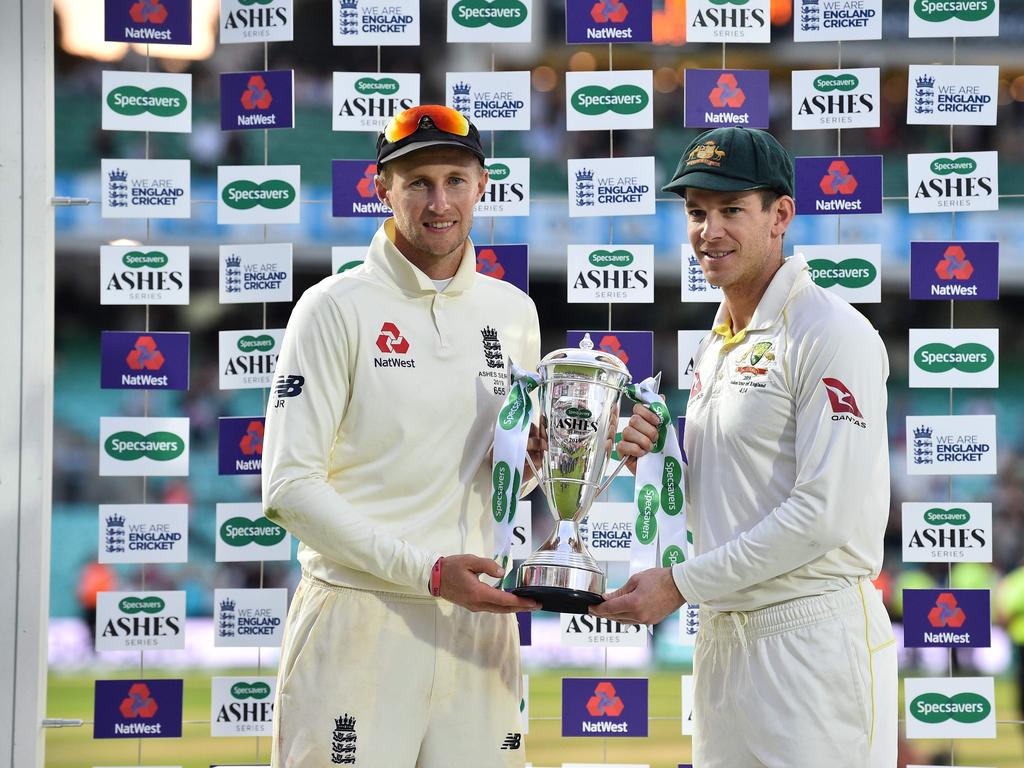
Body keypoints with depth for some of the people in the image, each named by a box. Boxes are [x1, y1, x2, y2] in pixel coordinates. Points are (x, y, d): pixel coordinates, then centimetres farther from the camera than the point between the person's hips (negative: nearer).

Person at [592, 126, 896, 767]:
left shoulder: (831, 333, -10)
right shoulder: (716, 346, 18)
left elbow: (828, 512, -19)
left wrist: (681, 583, -16)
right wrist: (655, 455, 2)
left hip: (813, 637, -8)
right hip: (723, 636, 8)